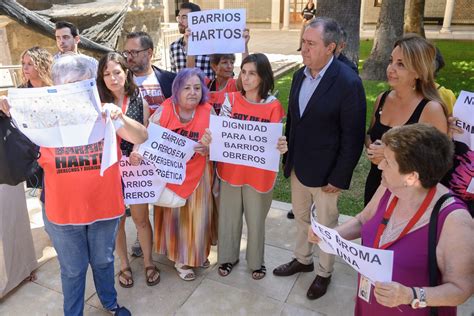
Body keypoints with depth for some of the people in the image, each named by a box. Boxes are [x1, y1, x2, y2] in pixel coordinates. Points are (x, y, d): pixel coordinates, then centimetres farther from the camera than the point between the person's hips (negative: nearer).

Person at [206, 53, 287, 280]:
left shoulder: (273, 106, -9)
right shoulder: (231, 99, -4)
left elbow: (274, 140, -6)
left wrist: (282, 147, -29)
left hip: (259, 173, -1)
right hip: (231, 170, 2)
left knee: (256, 219, 15)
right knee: (229, 215, 16)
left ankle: (256, 261, 38)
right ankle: (228, 256, 40)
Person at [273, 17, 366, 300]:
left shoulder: (349, 83, -21)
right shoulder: (299, 75, 0)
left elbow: (353, 137, -17)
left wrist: (339, 178, -15)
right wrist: (288, 158, 11)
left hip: (325, 172, -6)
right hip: (298, 167, 6)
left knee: (326, 225, 14)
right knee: (300, 217, 23)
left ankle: (324, 272, 37)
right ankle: (303, 259, 46)